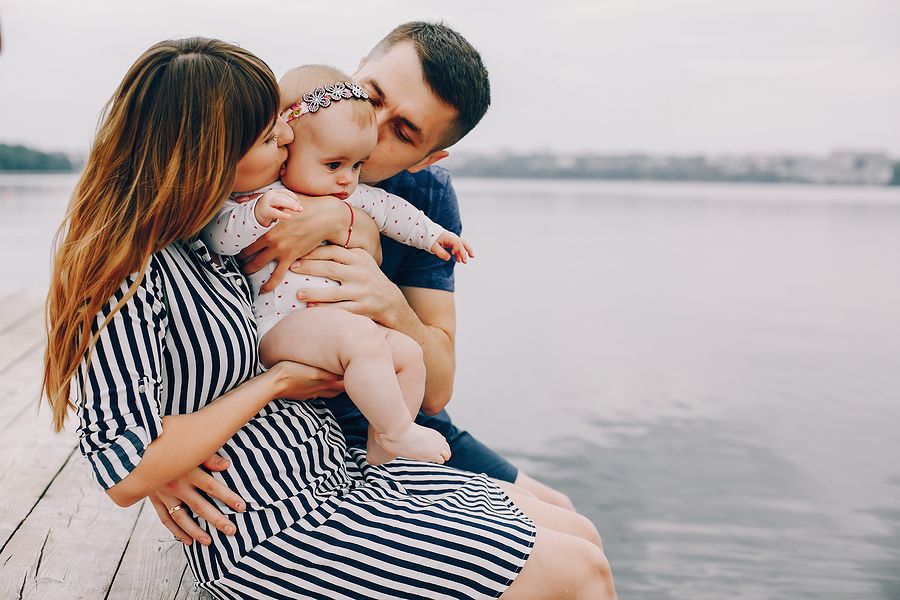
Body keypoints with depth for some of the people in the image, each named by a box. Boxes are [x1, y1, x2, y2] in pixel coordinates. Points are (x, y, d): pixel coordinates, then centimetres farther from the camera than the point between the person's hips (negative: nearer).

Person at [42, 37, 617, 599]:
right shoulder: (125, 267, -19)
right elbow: (128, 474, -22)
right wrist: (274, 383, -14)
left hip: (342, 472, 9)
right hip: (276, 536, -9)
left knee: (571, 529, 6)